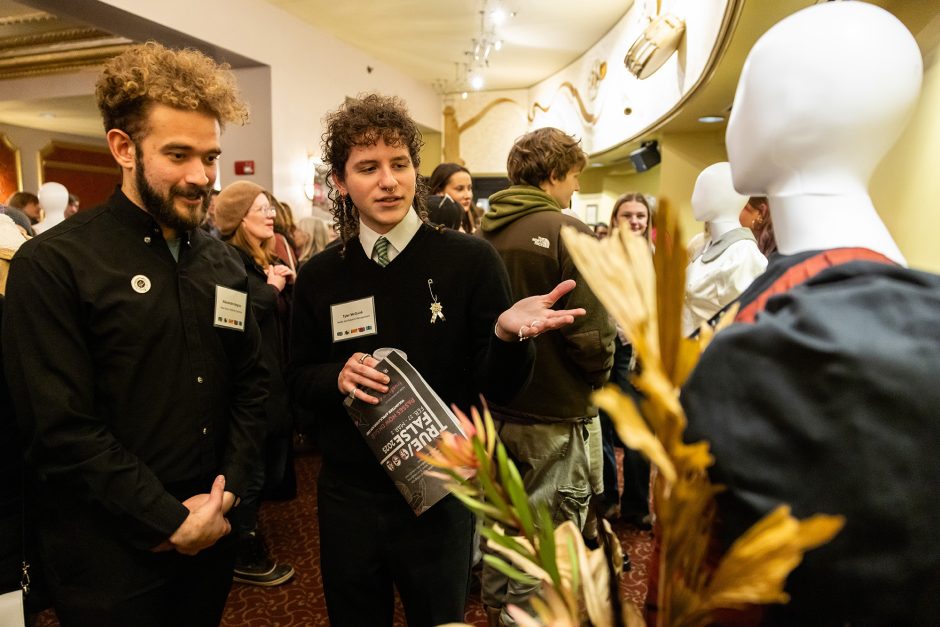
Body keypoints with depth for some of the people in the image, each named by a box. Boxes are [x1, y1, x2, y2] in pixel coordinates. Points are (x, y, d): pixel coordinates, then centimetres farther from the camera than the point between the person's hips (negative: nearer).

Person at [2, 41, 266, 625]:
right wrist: (172, 521, -16)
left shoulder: (225, 264, 4)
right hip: (109, 556, -5)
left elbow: (251, 385, 6)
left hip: (211, 534, 5)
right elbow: (62, 426, -18)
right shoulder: (52, 265, -13)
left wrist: (226, 494, -5)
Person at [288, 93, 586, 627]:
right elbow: (298, 380, 7)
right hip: (348, 496, 3)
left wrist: (507, 334, -31)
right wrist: (337, 377, -16)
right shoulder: (320, 276, -2)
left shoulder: (471, 260, -10)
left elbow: (499, 389, -10)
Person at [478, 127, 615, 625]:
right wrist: (598, 378, -1)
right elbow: (590, 335, -21)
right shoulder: (568, 232, -16)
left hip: (496, 406, 7)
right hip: (555, 414, -7)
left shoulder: (484, 233, 3)